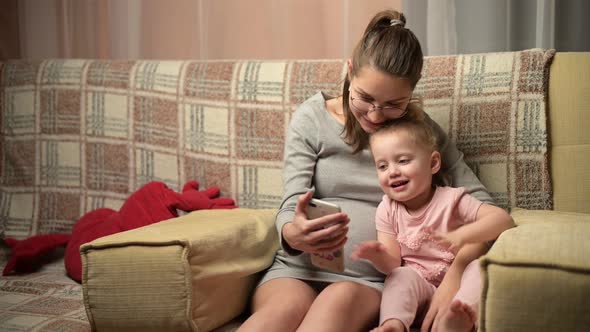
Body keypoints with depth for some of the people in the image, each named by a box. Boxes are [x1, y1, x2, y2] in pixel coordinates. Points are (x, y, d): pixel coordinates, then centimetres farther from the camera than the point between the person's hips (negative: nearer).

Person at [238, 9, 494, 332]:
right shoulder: (312, 118, 4)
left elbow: (481, 205, 1)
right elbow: (292, 207, -2)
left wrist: (456, 270, -18)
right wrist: (294, 234, -29)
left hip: (371, 281, 0)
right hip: (298, 269, 0)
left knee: (341, 300, -37)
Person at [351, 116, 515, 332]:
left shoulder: (451, 199, -9)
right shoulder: (387, 210, -1)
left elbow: (503, 219, -20)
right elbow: (393, 265, -7)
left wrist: (461, 235, -37)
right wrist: (379, 257, -33)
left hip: (457, 282, -1)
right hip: (419, 288, 1)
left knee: (481, 266, -28)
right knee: (401, 275, -27)